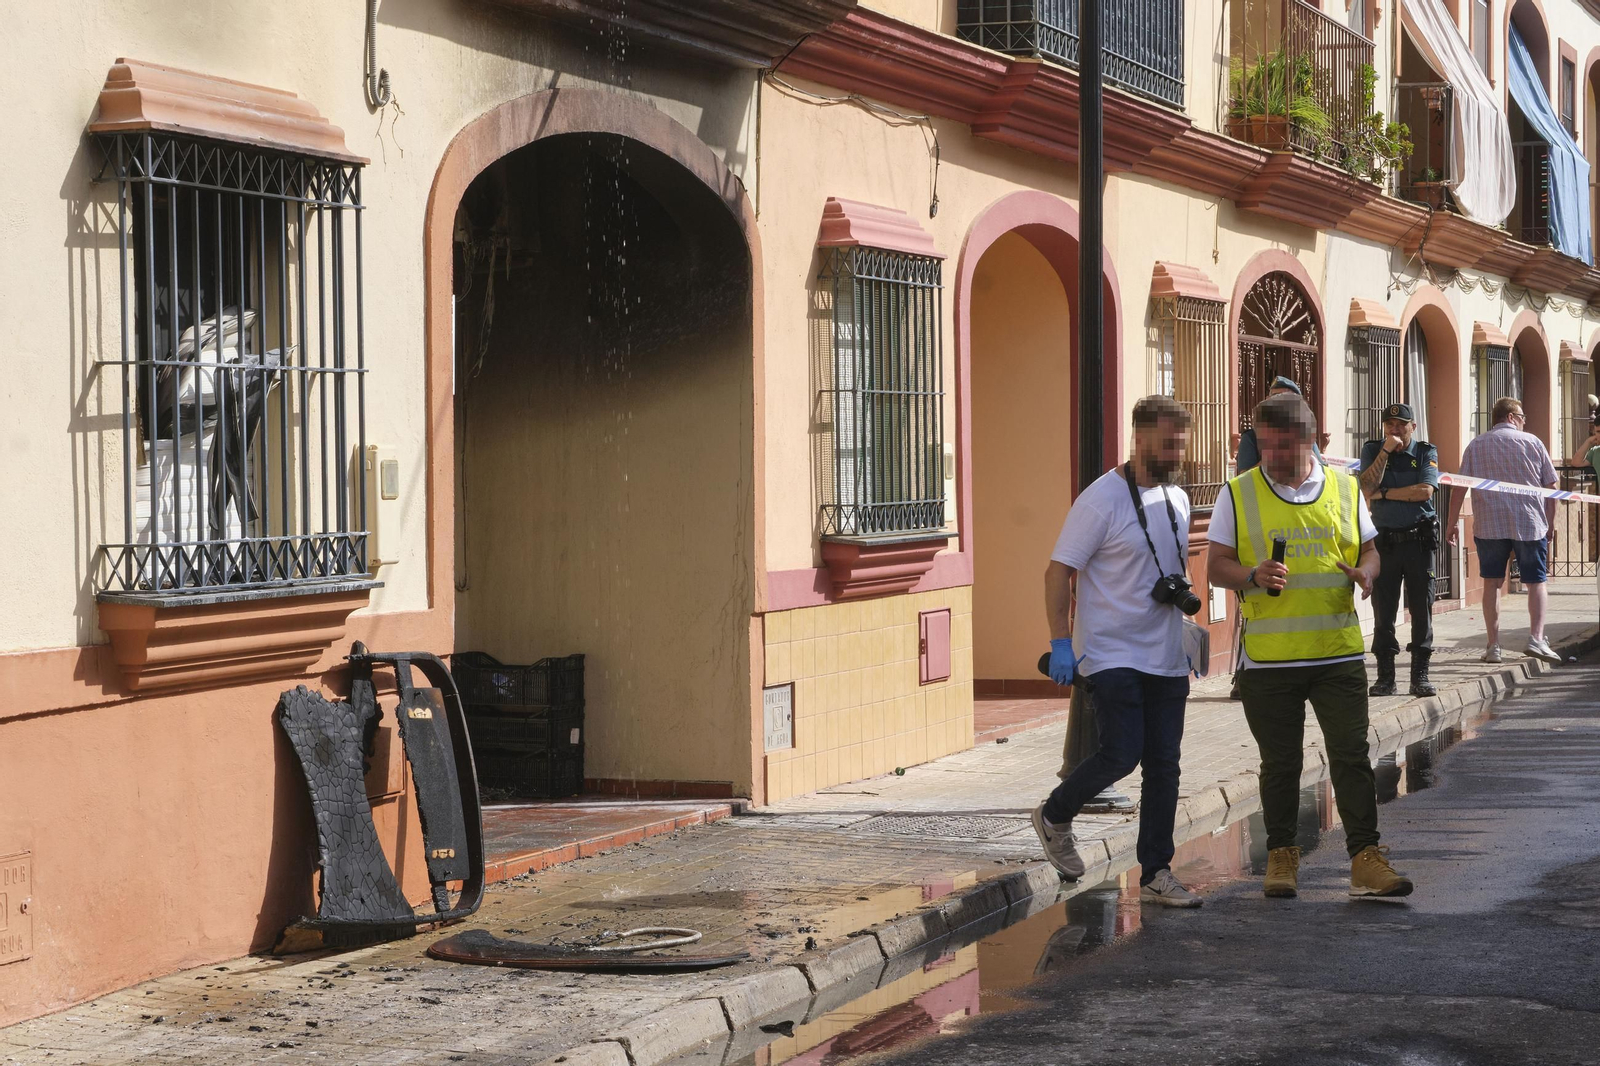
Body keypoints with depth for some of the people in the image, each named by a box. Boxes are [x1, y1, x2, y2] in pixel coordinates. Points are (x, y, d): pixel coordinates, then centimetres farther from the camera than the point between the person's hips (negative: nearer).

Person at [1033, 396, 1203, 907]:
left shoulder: (1177, 499, 12)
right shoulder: (1102, 500, -11)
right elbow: (1059, 571, -11)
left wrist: (1184, 636, 21)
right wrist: (1060, 644, -16)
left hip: (1165, 660, 7)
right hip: (1111, 655, -7)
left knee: (1164, 765, 5)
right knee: (1121, 754, -14)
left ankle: (1155, 874, 11)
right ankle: (1054, 816, 13)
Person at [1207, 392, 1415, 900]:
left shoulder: (1345, 490, 6)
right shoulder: (1239, 494, 0)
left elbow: (1369, 549, 16)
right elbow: (1217, 568, 1)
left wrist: (1365, 572, -8)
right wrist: (1253, 576, -20)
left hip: (1339, 653, 1)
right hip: (1268, 658, -1)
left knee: (1351, 757, -2)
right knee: (1280, 763, 8)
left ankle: (1366, 858, 2)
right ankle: (1281, 854, 21)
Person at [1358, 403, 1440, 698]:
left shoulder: (1426, 453, 4)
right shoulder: (1372, 450, 7)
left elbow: (1425, 491, -11)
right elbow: (1367, 488, -9)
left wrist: (1384, 493, -9)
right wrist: (1386, 451, -13)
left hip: (1419, 539, -1)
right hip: (1384, 541, 1)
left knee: (1422, 609, 0)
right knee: (1383, 610, 1)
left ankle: (1420, 675, 6)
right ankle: (1385, 677, 6)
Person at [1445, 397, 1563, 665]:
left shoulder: (1476, 445, 5)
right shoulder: (1533, 442, 4)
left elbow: (1460, 488, -1)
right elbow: (1551, 486, 4)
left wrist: (1451, 523, 4)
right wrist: (1550, 526, 12)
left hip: (1489, 526, 1)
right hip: (1530, 525, -1)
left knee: (1492, 582, 9)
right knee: (1537, 581, 7)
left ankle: (1493, 645, 5)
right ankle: (1537, 638, -10)